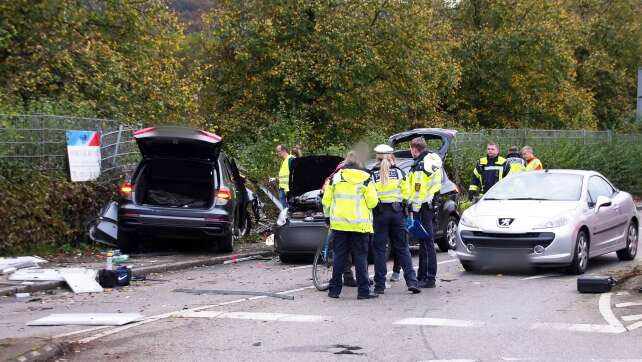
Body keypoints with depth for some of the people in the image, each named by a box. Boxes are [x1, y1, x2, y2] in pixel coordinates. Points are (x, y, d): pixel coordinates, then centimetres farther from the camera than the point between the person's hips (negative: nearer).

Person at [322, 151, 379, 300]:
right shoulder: (365, 179, -1)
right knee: (360, 257, 1)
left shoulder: (335, 177, 6)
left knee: (339, 256, 7)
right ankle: (363, 291, -2)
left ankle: (334, 289, 7)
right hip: (360, 224, -2)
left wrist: (328, 215, 22)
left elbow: (326, 200, 8)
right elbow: (372, 202, -5)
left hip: (339, 223, 2)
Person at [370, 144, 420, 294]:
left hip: (380, 214, -2)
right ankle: (411, 281, -2)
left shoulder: (372, 174, -2)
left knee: (379, 249, 4)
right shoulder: (399, 172, 4)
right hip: (397, 212, 2)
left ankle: (379, 285, 3)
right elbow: (405, 194, 6)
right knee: (402, 248, 8)